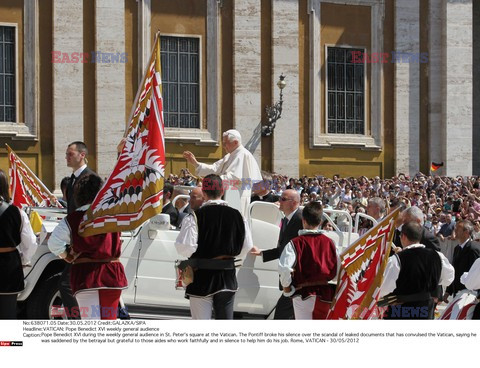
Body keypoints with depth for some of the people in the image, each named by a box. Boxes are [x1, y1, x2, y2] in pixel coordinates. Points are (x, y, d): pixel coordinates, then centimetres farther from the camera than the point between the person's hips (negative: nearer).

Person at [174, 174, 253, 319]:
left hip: (201, 280, -4)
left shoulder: (195, 217, -14)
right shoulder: (237, 216, 0)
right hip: (228, 280, 4)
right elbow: (246, 247, 3)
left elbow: (184, 247, -19)